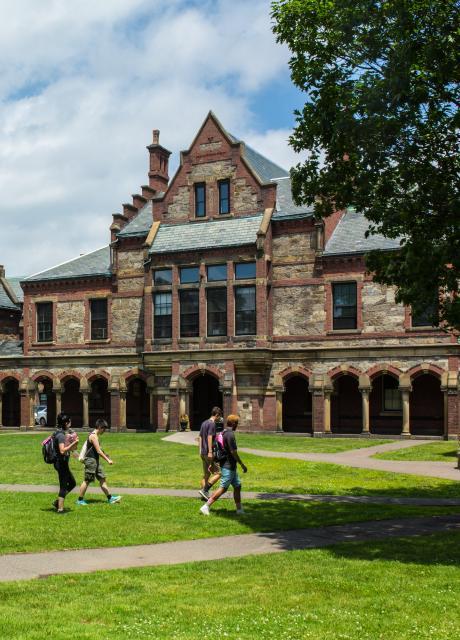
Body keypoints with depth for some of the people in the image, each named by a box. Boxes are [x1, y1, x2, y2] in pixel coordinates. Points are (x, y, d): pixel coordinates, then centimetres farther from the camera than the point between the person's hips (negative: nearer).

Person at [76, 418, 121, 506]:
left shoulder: (95, 436, 15)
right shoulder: (93, 436, -16)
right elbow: (98, 451, -20)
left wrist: (107, 457, 22)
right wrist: (108, 460, -17)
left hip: (95, 461, 10)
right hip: (91, 460, -10)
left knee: (102, 479, 9)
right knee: (87, 481, -2)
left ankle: (110, 498, 11)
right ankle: (80, 500, 7)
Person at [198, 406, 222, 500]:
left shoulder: (204, 423, 15)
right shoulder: (212, 424, -12)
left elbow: (200, 437, 19)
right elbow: (209, 437, -21)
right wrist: (210, 452, -23)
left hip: (203, 453, 10)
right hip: (208, 453, -10)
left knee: (206, 474, 15)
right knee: (218, 473, -5)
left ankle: (205, 495, 16)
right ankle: (204, 490, -10)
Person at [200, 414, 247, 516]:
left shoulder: (223, 433, 11)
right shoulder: (230, 434, -19)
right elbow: (233, 452, -22)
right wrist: (242, 465, -14)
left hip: (231, 467, 10)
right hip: (228, 466, -10)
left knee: (237, 486, 13)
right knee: (223, 488, -6)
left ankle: (239, 509, 18)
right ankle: (206, 506, -5)